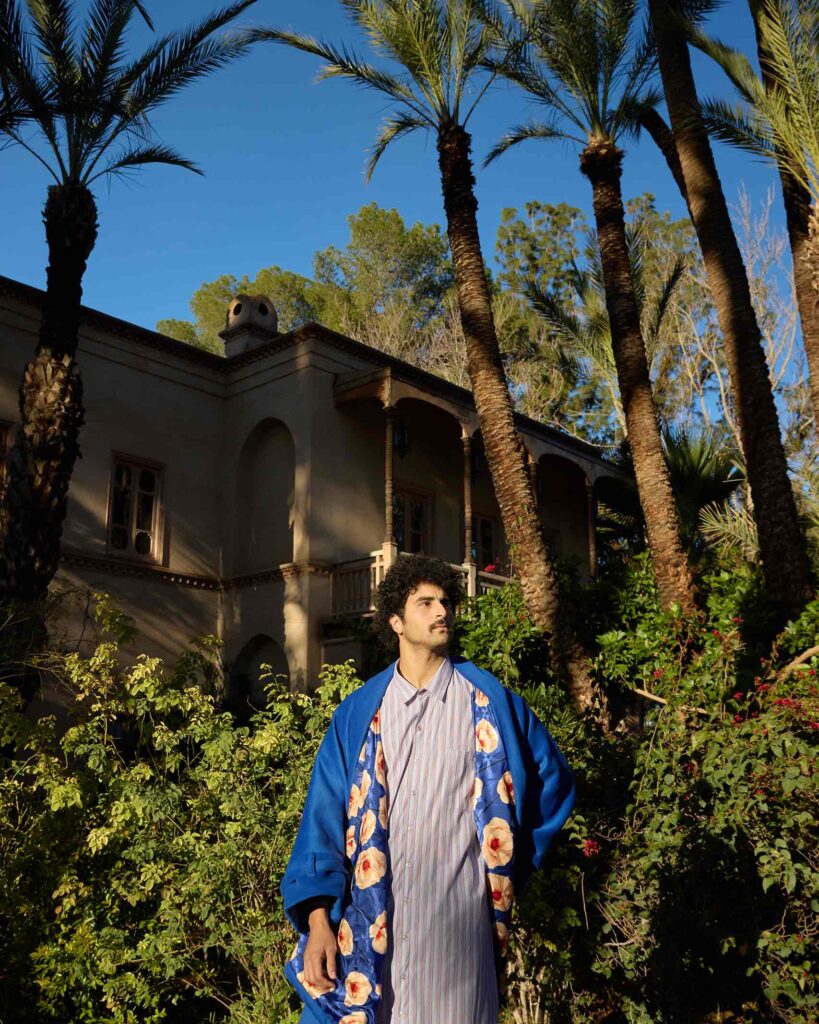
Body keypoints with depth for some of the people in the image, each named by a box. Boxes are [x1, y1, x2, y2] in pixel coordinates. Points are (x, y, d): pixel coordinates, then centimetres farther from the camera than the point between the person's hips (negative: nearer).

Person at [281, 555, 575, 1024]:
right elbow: (325, 814, 0)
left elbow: (553, 779, 12)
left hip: (457, 917, 0)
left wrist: (513, 866, 11)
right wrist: (318, 918, -7)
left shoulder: (489, 703, 1)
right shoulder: (358, 713, 3)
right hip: (371, 918, 1)